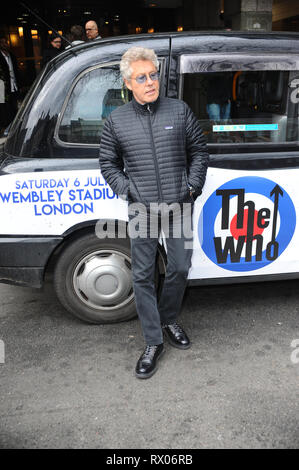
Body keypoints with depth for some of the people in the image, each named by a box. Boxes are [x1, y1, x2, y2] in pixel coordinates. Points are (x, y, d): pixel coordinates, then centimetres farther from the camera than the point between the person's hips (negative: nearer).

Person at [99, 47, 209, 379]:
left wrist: (192, 186, -1)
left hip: (179, 207, 1)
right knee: (143, 276, 2)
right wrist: (127, 190, -3)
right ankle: (153, 343, 17)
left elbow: (199, 151, 10)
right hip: (141, 211, -1)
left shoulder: (180, 111, 4)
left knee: (180, 268, 10)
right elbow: (108, 164, 10)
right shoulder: (116, 121, 3)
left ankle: (168, 321, 37)